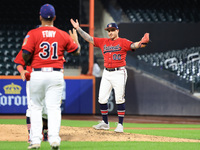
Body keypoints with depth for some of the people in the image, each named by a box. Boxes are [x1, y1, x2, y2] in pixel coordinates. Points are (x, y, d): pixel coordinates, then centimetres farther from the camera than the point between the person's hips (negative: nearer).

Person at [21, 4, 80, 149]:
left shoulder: (33, 34, -5)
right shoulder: (63, 35, 3)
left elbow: (26, 54, -11)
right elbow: (77, 50, 15)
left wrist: (28, 63, 12)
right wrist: (75, 39, 36)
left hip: (37, 74, -1)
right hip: (56, 75, 1)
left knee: (36, 107, 10)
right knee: (54, 108, 1)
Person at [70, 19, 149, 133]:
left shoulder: (123, 42, -2)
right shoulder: (103, 42, 13)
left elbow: (133, 45, -18)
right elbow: (89, 38, 13)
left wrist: (141, 43, -40)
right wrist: (78, 29, 5)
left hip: (119, 73, -5)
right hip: (106, 73, 5)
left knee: (120, 99, -6)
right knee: (102, 99, 5)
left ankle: (120, 125, -1)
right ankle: (105, 123, 19)